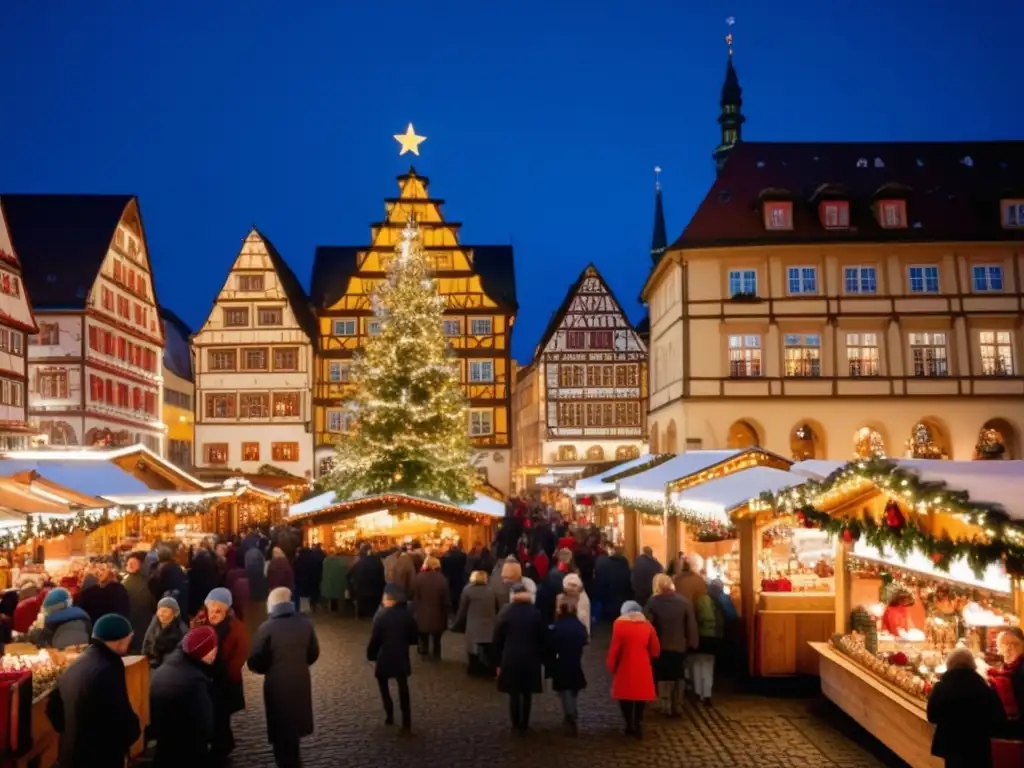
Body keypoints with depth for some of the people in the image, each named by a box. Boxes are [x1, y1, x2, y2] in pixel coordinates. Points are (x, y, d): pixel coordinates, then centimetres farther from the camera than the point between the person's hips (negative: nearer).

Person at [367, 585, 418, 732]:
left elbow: (374, 638, -13)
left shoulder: (381, 615, -14)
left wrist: (371, 655, 1)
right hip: (401, 658, 3)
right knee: (403, 688, 13)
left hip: (384, 658, -3)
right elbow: (414, 639, 2)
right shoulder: (407, 615, -3)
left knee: (383, 685, 19)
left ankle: (389, 716, 15)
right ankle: (406, 722, 8)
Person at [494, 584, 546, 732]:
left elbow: (498, 639, -1)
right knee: (527, 693, 10)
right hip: (530, 659, 0)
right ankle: (524, 725, 13)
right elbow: (542, 638, -1)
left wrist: (499, 661, 6)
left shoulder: (505, 612, -4)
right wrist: (540, 658, 7)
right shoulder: (535, 613, -3)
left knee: (514, 693, 9)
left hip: (510, 659, 0)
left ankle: (516, 725, 13)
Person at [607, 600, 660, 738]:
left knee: (625, 696, 11)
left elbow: (614, 648, -9)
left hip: (625, 668, -2)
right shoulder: (647, 625, 3)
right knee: (640, 696, 13)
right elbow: (655, 650, 4)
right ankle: (638, 724, 6)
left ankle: (630, 725, 12)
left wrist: (611, 666, 2)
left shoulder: (619, 623, -5)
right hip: (642, 668, 2)